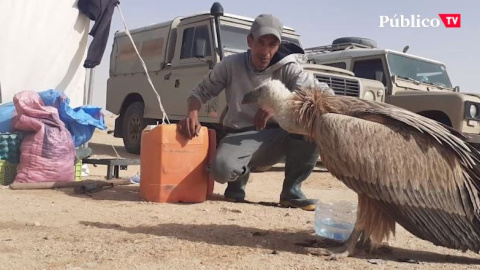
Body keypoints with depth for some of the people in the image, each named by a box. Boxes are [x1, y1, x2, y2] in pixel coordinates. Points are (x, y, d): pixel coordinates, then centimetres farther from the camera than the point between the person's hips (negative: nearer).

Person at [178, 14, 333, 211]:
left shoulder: (288, 68, -7)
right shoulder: (231, 65, -4)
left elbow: (327, 94, -17)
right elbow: (200, 92, 3)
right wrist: (192, 114, -21)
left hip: (278, 137, 1)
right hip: (241, 138, -1)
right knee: (222, 169, -37)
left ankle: (292, 189, -13)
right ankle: (239, 175, 5)